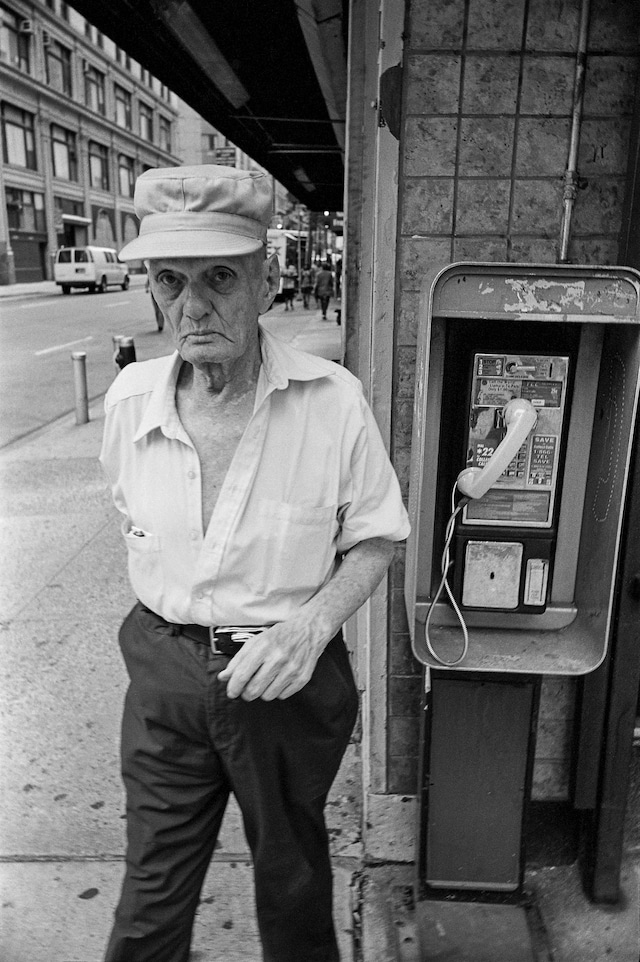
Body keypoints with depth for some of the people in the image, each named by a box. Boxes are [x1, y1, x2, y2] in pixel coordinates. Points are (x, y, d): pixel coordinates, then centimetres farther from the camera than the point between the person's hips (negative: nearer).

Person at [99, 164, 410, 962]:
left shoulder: (332, 400, -18)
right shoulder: (130, 398, -8)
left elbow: (375, 537, -7)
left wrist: (312, 623, -23)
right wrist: (160, 617, 6)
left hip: (288, 678, -1)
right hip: (164, 673, 2)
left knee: (291, 874, 24)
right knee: (152, 895, 17)